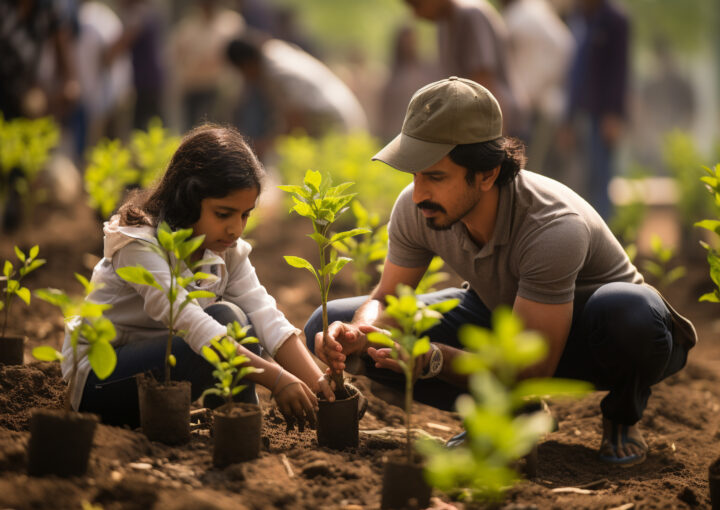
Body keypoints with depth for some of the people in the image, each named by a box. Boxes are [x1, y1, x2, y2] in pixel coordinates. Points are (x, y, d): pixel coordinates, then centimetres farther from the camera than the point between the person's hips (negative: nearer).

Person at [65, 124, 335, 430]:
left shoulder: (228, 249, -1)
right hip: (95, 379, -7)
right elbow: (189, 322, -38)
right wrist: (275, 378, -45)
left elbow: (268, 319, -12)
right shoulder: (139, 244, -25)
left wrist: (317, 383, -29)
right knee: (225, 319, -26)